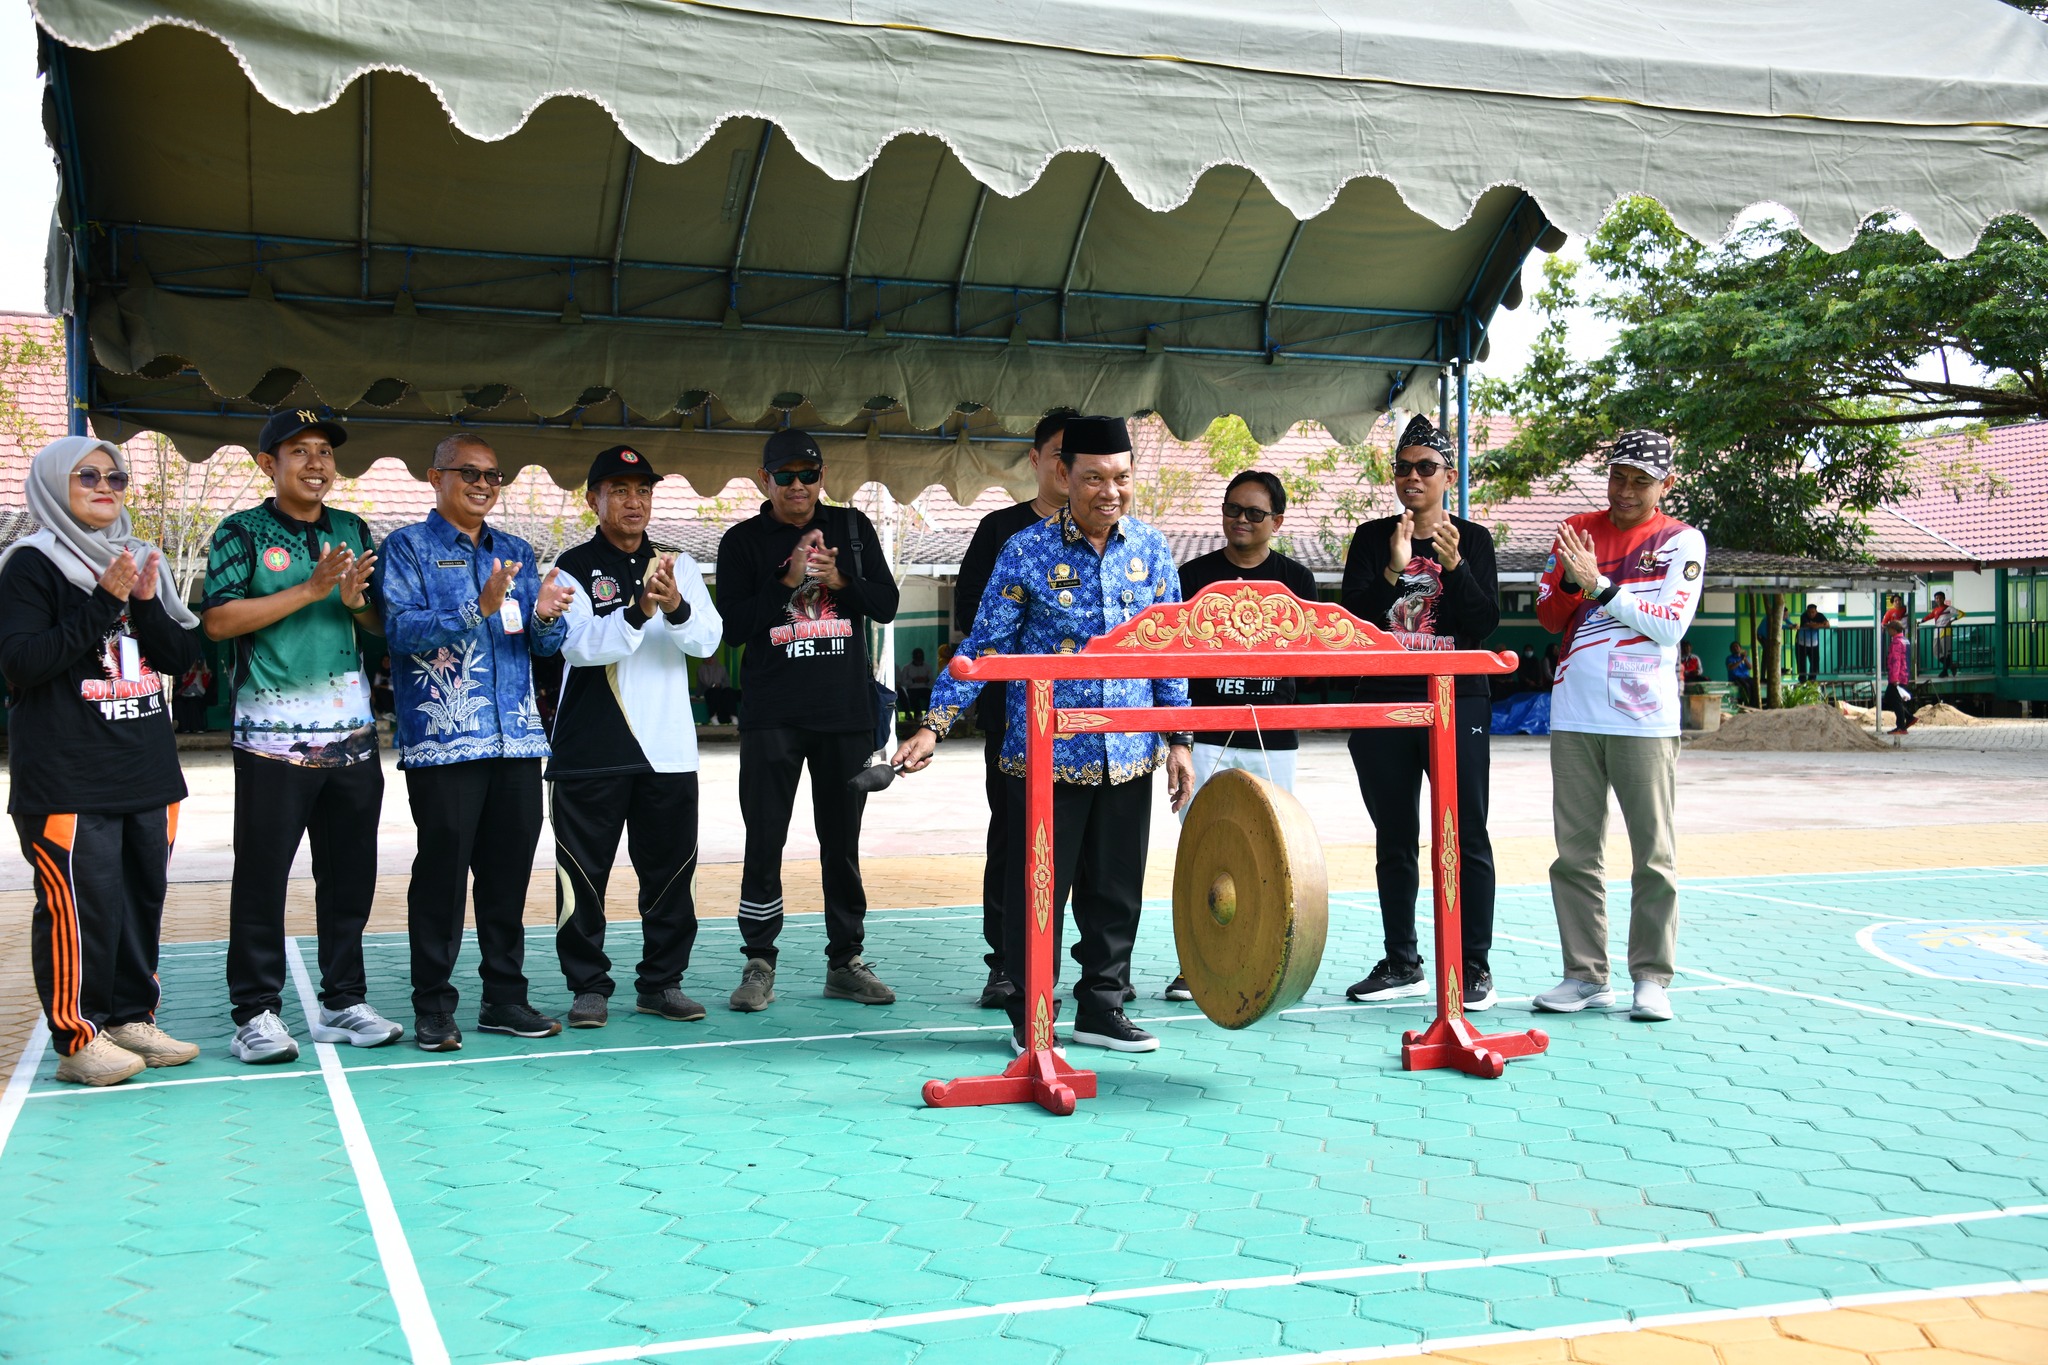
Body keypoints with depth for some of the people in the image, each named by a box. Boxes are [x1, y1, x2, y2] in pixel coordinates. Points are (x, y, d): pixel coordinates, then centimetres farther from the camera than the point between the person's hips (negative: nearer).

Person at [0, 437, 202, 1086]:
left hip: (147, 772, 6)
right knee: (82, 905, -7)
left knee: (143, 898, 9)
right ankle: (78, 1038, 1)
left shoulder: (141, 561, 16)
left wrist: (146, 603, -5)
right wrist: (104, 603, -16)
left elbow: (182, 657, 12)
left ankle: (131, 1018, 19)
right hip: (67, 780, -6)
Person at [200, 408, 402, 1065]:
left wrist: (355, 602, -8)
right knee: (262, 873, -1)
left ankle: (343, 1002, 19)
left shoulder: (354, 531, 14)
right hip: (272, 734, -5)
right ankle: (256, 1012, 7)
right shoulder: (241, 533, 0)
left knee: (350, 873, 9)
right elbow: (217, 620, -11)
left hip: (352, 733, 5)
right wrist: (309, 590, -16)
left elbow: (386, 623, 15)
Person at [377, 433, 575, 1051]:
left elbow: (546, 643, 15)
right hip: (443, 740, -5)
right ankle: (433, 1008, 5)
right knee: (441, 872, -3)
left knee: (509, 873, 8)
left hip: (517, 739, 5)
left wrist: (545, 615, -9)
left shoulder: (517, 552, 18)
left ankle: (505, 998, 17)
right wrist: (478, 610, -24)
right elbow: (401, 628, -12)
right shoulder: (408, 547, 3)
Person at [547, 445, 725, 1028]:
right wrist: (637, 613, -30)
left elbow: (708, 640, -3)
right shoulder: (574, 568, 0)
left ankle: (662, 982, 18)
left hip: (668, 749, 3)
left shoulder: (678, 566, 11)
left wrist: (676, 607, -23)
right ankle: (589, 986, 11)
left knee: (671, 870, 7)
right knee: (584, 872, 0)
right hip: (590, 753, -3)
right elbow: (579, 646, -15)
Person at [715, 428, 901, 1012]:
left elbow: (886, 605, 7)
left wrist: (839, 579, -10)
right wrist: (789, 581, -15)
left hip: (847, 712, 2)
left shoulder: (853, 527, 10)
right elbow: (732, 625, -5)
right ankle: (759, 964, 7)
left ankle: (845, 962, 18)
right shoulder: (743, 541, 3)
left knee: (842, 842, 9)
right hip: (771, 716, -2)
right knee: (764, 842, -3)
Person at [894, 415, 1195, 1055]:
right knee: (1038, 887, 3)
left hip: (1128, 754, 3)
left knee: (1116, 887, 10)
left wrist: (1178, 739, 6)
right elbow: (983, 646, -3)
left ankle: (1102, 1007, 26)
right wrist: (933, 726, -9)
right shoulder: (1027, 551, -6)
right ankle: (1030, 1016, 18)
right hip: (1045, 754, -3)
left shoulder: (1149, 547, 4)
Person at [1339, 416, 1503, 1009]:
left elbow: (1487, 622, -6)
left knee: (1467, 837, -2)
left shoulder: (1473, 539, 4)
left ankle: (1474, 966, 5)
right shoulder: (1372, 538, 7)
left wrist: (1454, 564, -20)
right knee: (1394, 840, 9)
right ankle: (1402, 963, 18)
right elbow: (1353, 616, -4)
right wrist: (1393, 569, -20)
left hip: (1457, 702, -2)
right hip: (1383, 703, 2)